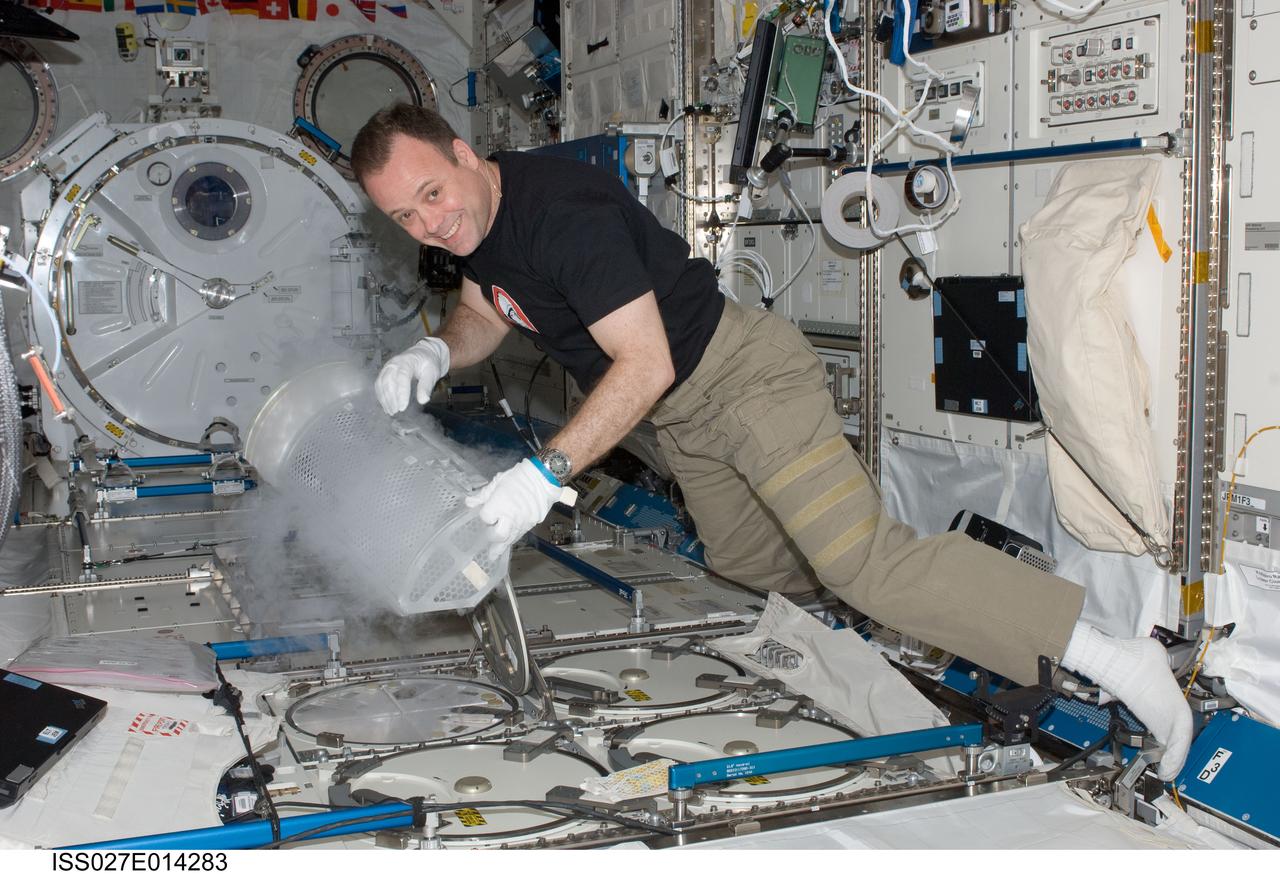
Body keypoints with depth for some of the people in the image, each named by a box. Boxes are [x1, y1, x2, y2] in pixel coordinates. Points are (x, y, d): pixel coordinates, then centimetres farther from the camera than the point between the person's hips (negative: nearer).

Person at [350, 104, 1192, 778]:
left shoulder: (562, 209, -28)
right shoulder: (477, 219, 1)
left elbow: (645, 365, -31)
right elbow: (484, 318, 18)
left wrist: (547, 472, -36)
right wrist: (437, 351, -5)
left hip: (742, 371, -10)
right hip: (683, 416, 10)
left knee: (864, 561, -19)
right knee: (749, 562, 23)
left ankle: (1116, 655, -16)